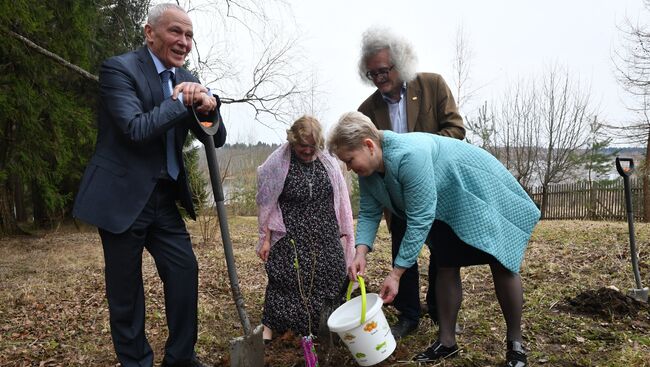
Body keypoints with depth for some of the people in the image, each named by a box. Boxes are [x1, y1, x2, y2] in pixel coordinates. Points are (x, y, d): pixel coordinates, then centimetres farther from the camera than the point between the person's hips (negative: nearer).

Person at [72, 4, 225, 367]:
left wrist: (208, 106, -17)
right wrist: (183, 101, -18)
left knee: (185, 271, 5)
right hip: (122, 197, -6)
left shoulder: (187, 80, 8)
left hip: (164, 198, 6)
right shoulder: (119, 68, -11)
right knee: (126, 287, 6)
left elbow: (217, 139, 3)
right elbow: (135, 129, -24)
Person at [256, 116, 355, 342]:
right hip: (291, 236, -3)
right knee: (285, 278, -5)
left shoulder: (328, 162, 5)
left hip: (326, 236, 3)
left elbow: (340, 201, 11)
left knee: (330, 278, 2)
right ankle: (270, 325, 9)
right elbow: (267, 204, -2)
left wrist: (344, 233, 11)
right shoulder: (277, 164, -5)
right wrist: (266, 239, -3)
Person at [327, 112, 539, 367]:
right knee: (446, 267, 7)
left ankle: (515, 344, 13)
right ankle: (446, 342, 17)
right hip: (447, 207, 8)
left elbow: (420, 221, -36)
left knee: (502, 265, -3)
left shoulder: (408, 155, -39)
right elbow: (368, 213, -2)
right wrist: (361, 252, -19)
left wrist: (396, 273, -32)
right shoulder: (367, 171, -11)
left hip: (482, 194, -8)